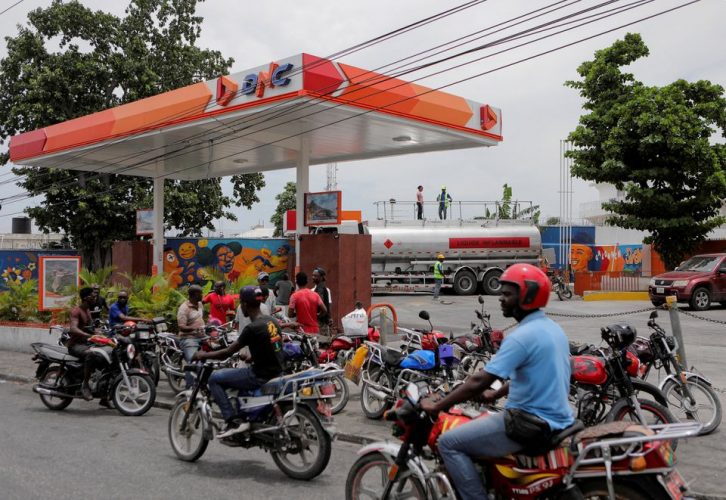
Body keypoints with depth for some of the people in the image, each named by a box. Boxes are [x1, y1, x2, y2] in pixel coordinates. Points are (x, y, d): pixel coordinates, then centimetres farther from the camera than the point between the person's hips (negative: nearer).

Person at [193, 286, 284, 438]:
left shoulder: (252, 328, -18)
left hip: (261, 376, -9)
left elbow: (227, 353, -12)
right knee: (229, 374, 29)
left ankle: (234, 421, -6)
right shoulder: (272, 321, 6)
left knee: (214, 379, 0)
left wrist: (203, 355, 1)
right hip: (276, 372, 9)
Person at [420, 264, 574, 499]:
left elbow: (479, 381, -21)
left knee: (449, 443, -7)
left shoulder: (522, 336, -20)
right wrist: (496, 394, 30)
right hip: (556, 419, 10)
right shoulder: (552, 328, 10)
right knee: (479, 422, 31)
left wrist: (436, 406, -12)